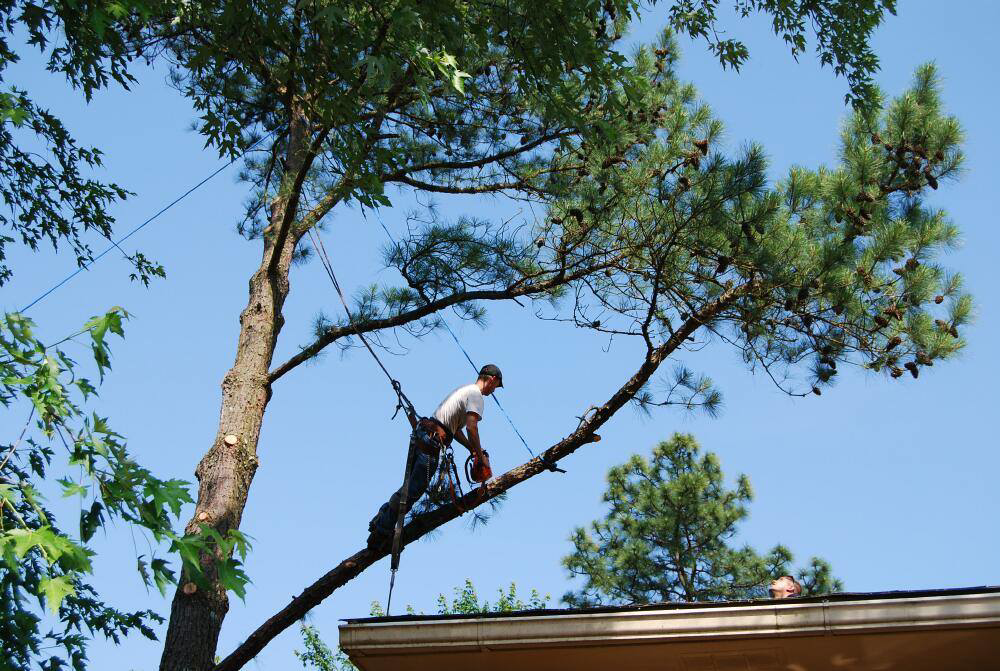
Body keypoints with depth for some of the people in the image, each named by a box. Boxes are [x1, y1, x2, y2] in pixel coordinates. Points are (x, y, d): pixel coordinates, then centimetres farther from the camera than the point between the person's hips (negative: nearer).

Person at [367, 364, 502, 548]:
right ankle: (382, 532, -2)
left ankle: (379, 521, 17)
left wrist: (472, 450, 23)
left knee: (411, 486, 16)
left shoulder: (465, 390, 26)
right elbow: (471, 427, -17)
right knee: (414, 490, -5)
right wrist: (481, 456, -9)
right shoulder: (476, 395, -4)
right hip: (431, 442, -10)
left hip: (420, 436, 10)